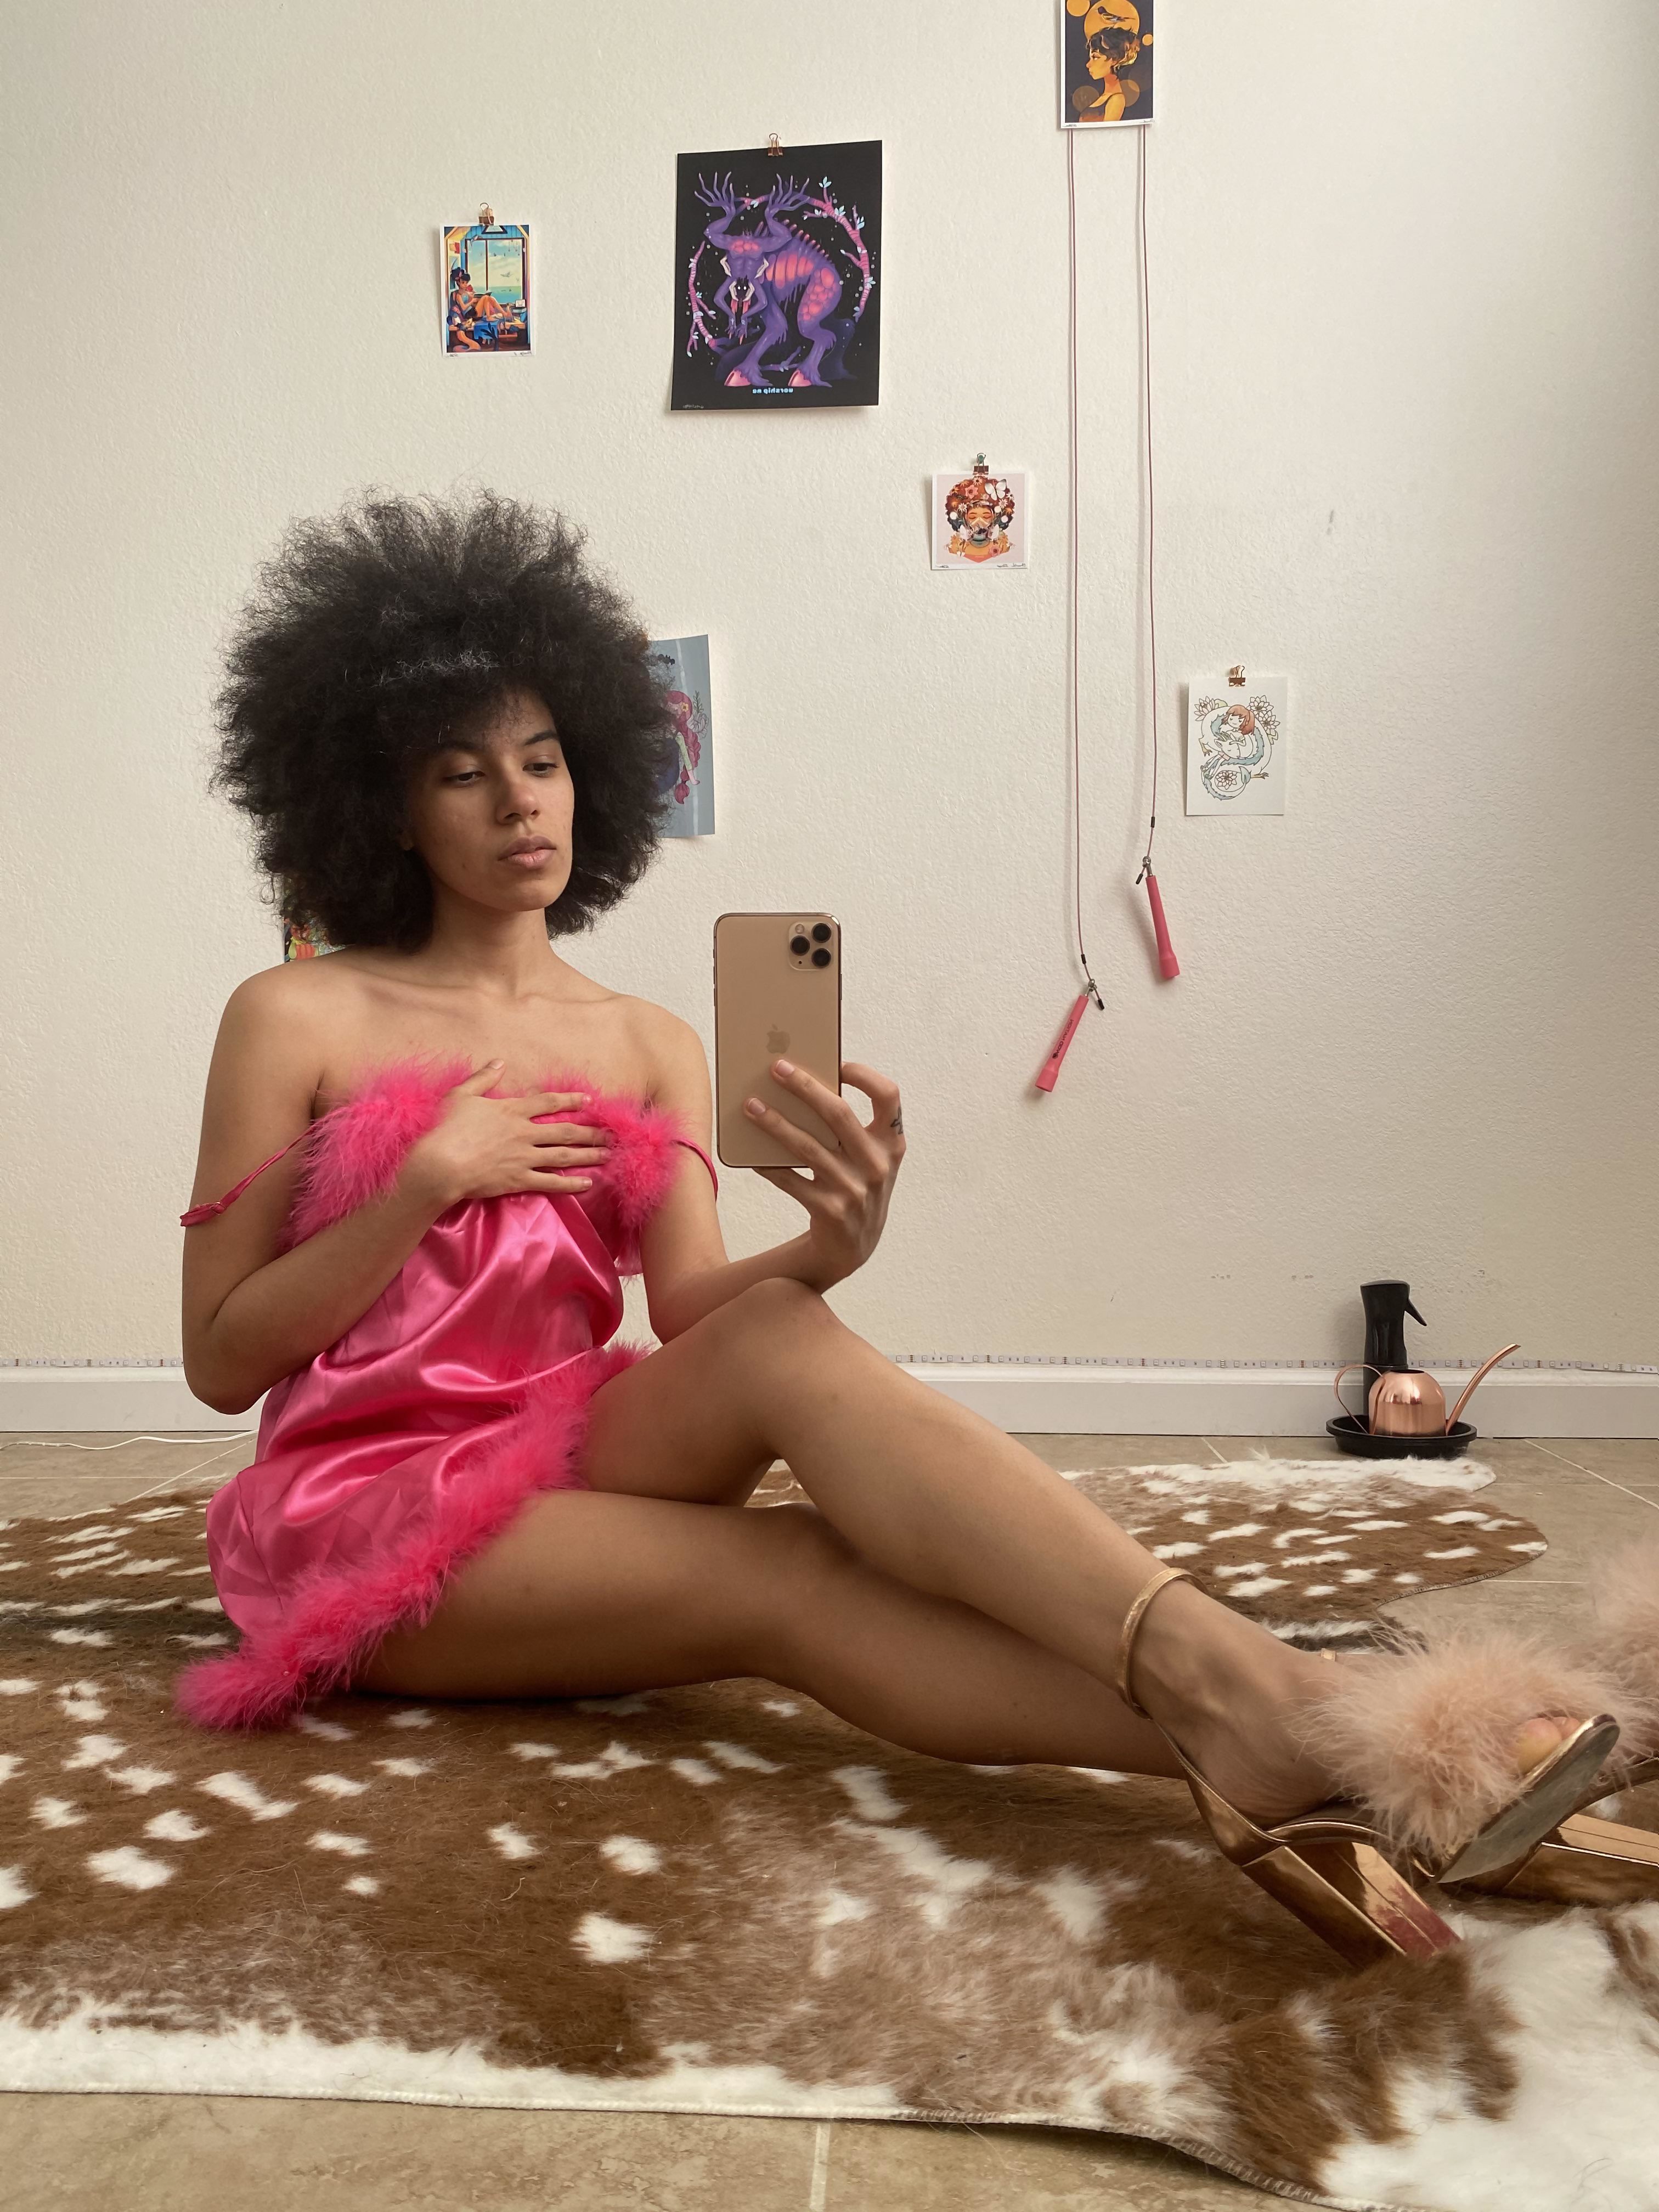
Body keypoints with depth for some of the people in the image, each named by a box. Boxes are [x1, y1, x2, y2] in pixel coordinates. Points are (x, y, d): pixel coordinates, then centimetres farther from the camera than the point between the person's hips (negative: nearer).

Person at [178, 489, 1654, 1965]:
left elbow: (690, 1313, -4)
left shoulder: (650, 1047, 11)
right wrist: (429, 1183, -14)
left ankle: (1236, 1678, -47)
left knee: (777, 1327, -32)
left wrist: (827, 1246, -27)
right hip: (371, 1507, -2)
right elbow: (221, 1361, -1)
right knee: (793, 1581, -31)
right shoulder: (295, 1022, 2)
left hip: (577, 1455, 3)